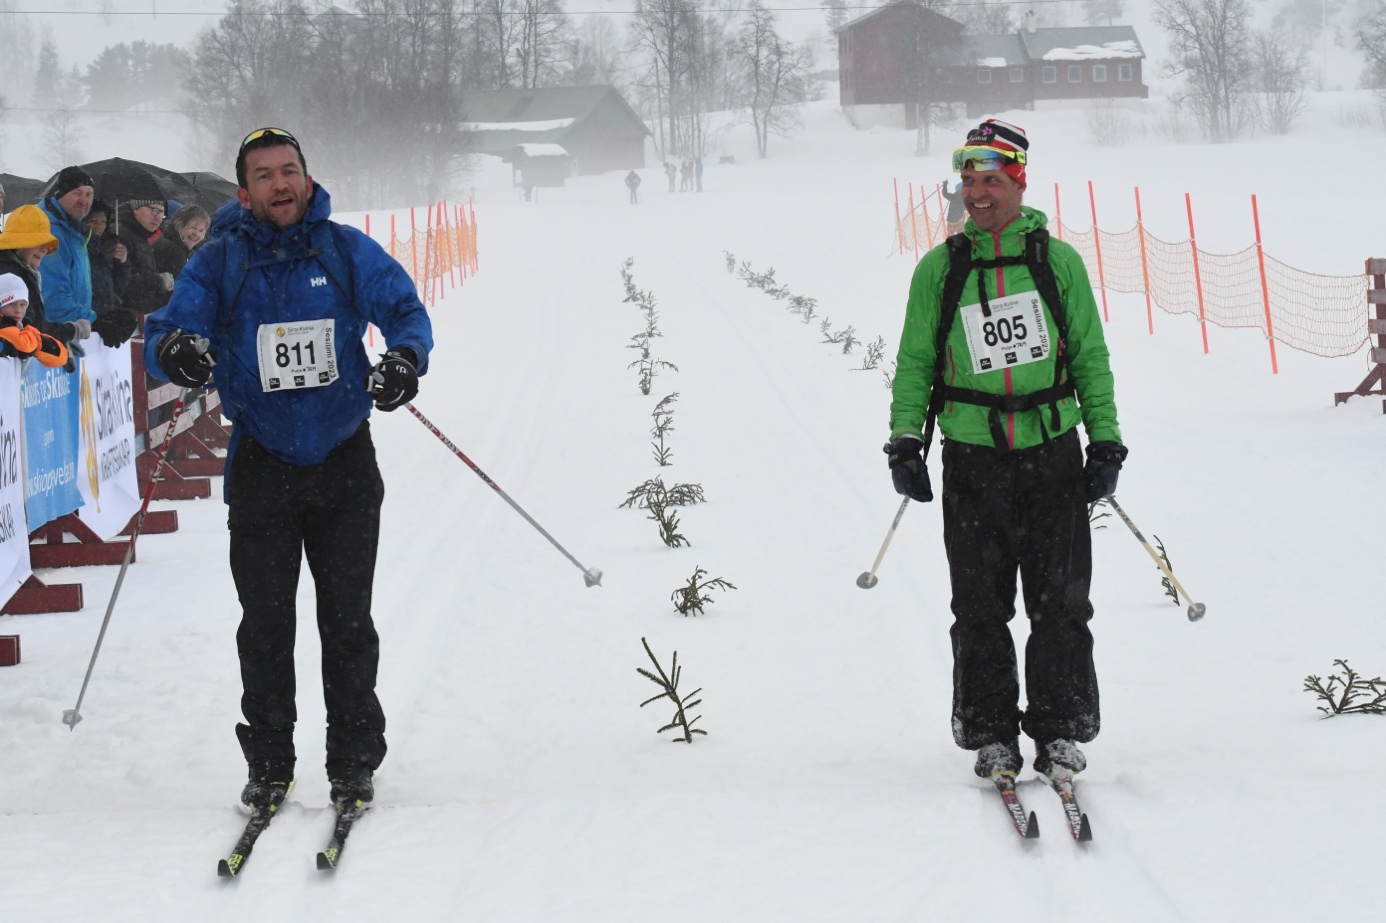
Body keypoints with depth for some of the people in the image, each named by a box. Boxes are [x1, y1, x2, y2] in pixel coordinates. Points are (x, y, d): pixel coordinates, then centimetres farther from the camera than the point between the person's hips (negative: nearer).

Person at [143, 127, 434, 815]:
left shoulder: (346, 250, 0)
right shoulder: (219, 262, -1)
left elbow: (405, 309, -6)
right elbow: (167, 328, -8)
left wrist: (405, 356, -28)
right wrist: (174, 351, -33)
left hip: (344, 462, 0)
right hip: (261, 467, 0)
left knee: (347, 622, 3)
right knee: (265, 625, 3)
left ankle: (354, 764, 14)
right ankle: (269, 765, 16)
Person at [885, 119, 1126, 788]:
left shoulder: (1059, 261, 4)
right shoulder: (939, 269, 5)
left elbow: (1090, 357, 9)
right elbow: (915, 362, 10)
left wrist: (1106, 442, 5)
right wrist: (905, 442, 2)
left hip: (1053, 450, 0)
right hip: (973, 456, 0)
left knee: (1060, 601, 2)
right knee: (980, 605, 2)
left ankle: (1061, 730, 13)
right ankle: (990, 733, 13)